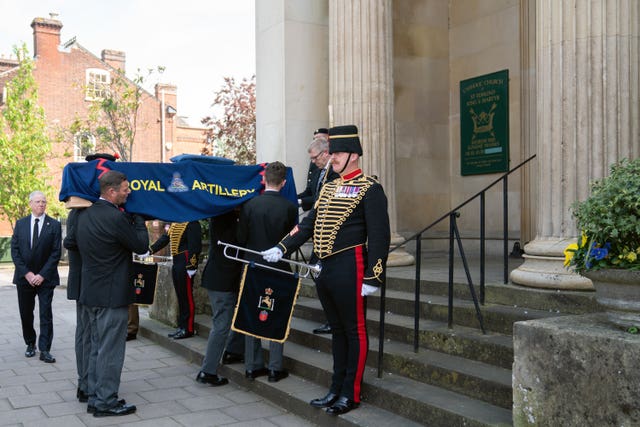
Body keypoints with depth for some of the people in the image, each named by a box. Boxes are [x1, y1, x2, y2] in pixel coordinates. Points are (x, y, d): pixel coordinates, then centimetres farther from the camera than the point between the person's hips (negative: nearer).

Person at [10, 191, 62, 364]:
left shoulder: (54, 225, -1)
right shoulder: (20, 224, 7)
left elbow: (56, 252, -5)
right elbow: (14, 250, 3)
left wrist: (42, 275, -12)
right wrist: (26, 273, -8)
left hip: (45, 278, -3)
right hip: (24, 277, 3)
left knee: (46, 314, -5)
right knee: (26, 314, 10)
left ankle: (44, 350, -3)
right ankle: (30, 344, 27)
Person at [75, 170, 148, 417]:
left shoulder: (85, 215, 6)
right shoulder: (116, 218, -19)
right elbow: (141, 246, -10)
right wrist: (138, 218, 3)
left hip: (90, 293, 9)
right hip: (112, 295, -9)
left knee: (97, 348, 17)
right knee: (110, 351, 1)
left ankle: (95, 398, 25)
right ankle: (106, 403, 8)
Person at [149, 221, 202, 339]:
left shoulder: (192, 223, -12)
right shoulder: (174, 224, 16)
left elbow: (195, 245, -18)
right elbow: (164, 238, 18)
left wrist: (191, 266, -22)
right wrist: (150, 250, 8)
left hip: (185, 266, -9)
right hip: (176, 264, 9)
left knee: (187, 297, -3)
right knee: (180, 297, 13)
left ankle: (188, 329, 5)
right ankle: (182, 326, 21)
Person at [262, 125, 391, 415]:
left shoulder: (369, 188, -7)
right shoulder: (329, 187, 16)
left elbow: (379, 235, -13)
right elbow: (309, 224, 15)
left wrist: (374, 278, -17)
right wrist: (282, 249, 3)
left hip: (349, 269, -8)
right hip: (325, 269, 8)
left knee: (354, 331, 3)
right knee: (337, 330, 15)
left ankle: (350, 394, 13)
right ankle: (336, 390, 25)